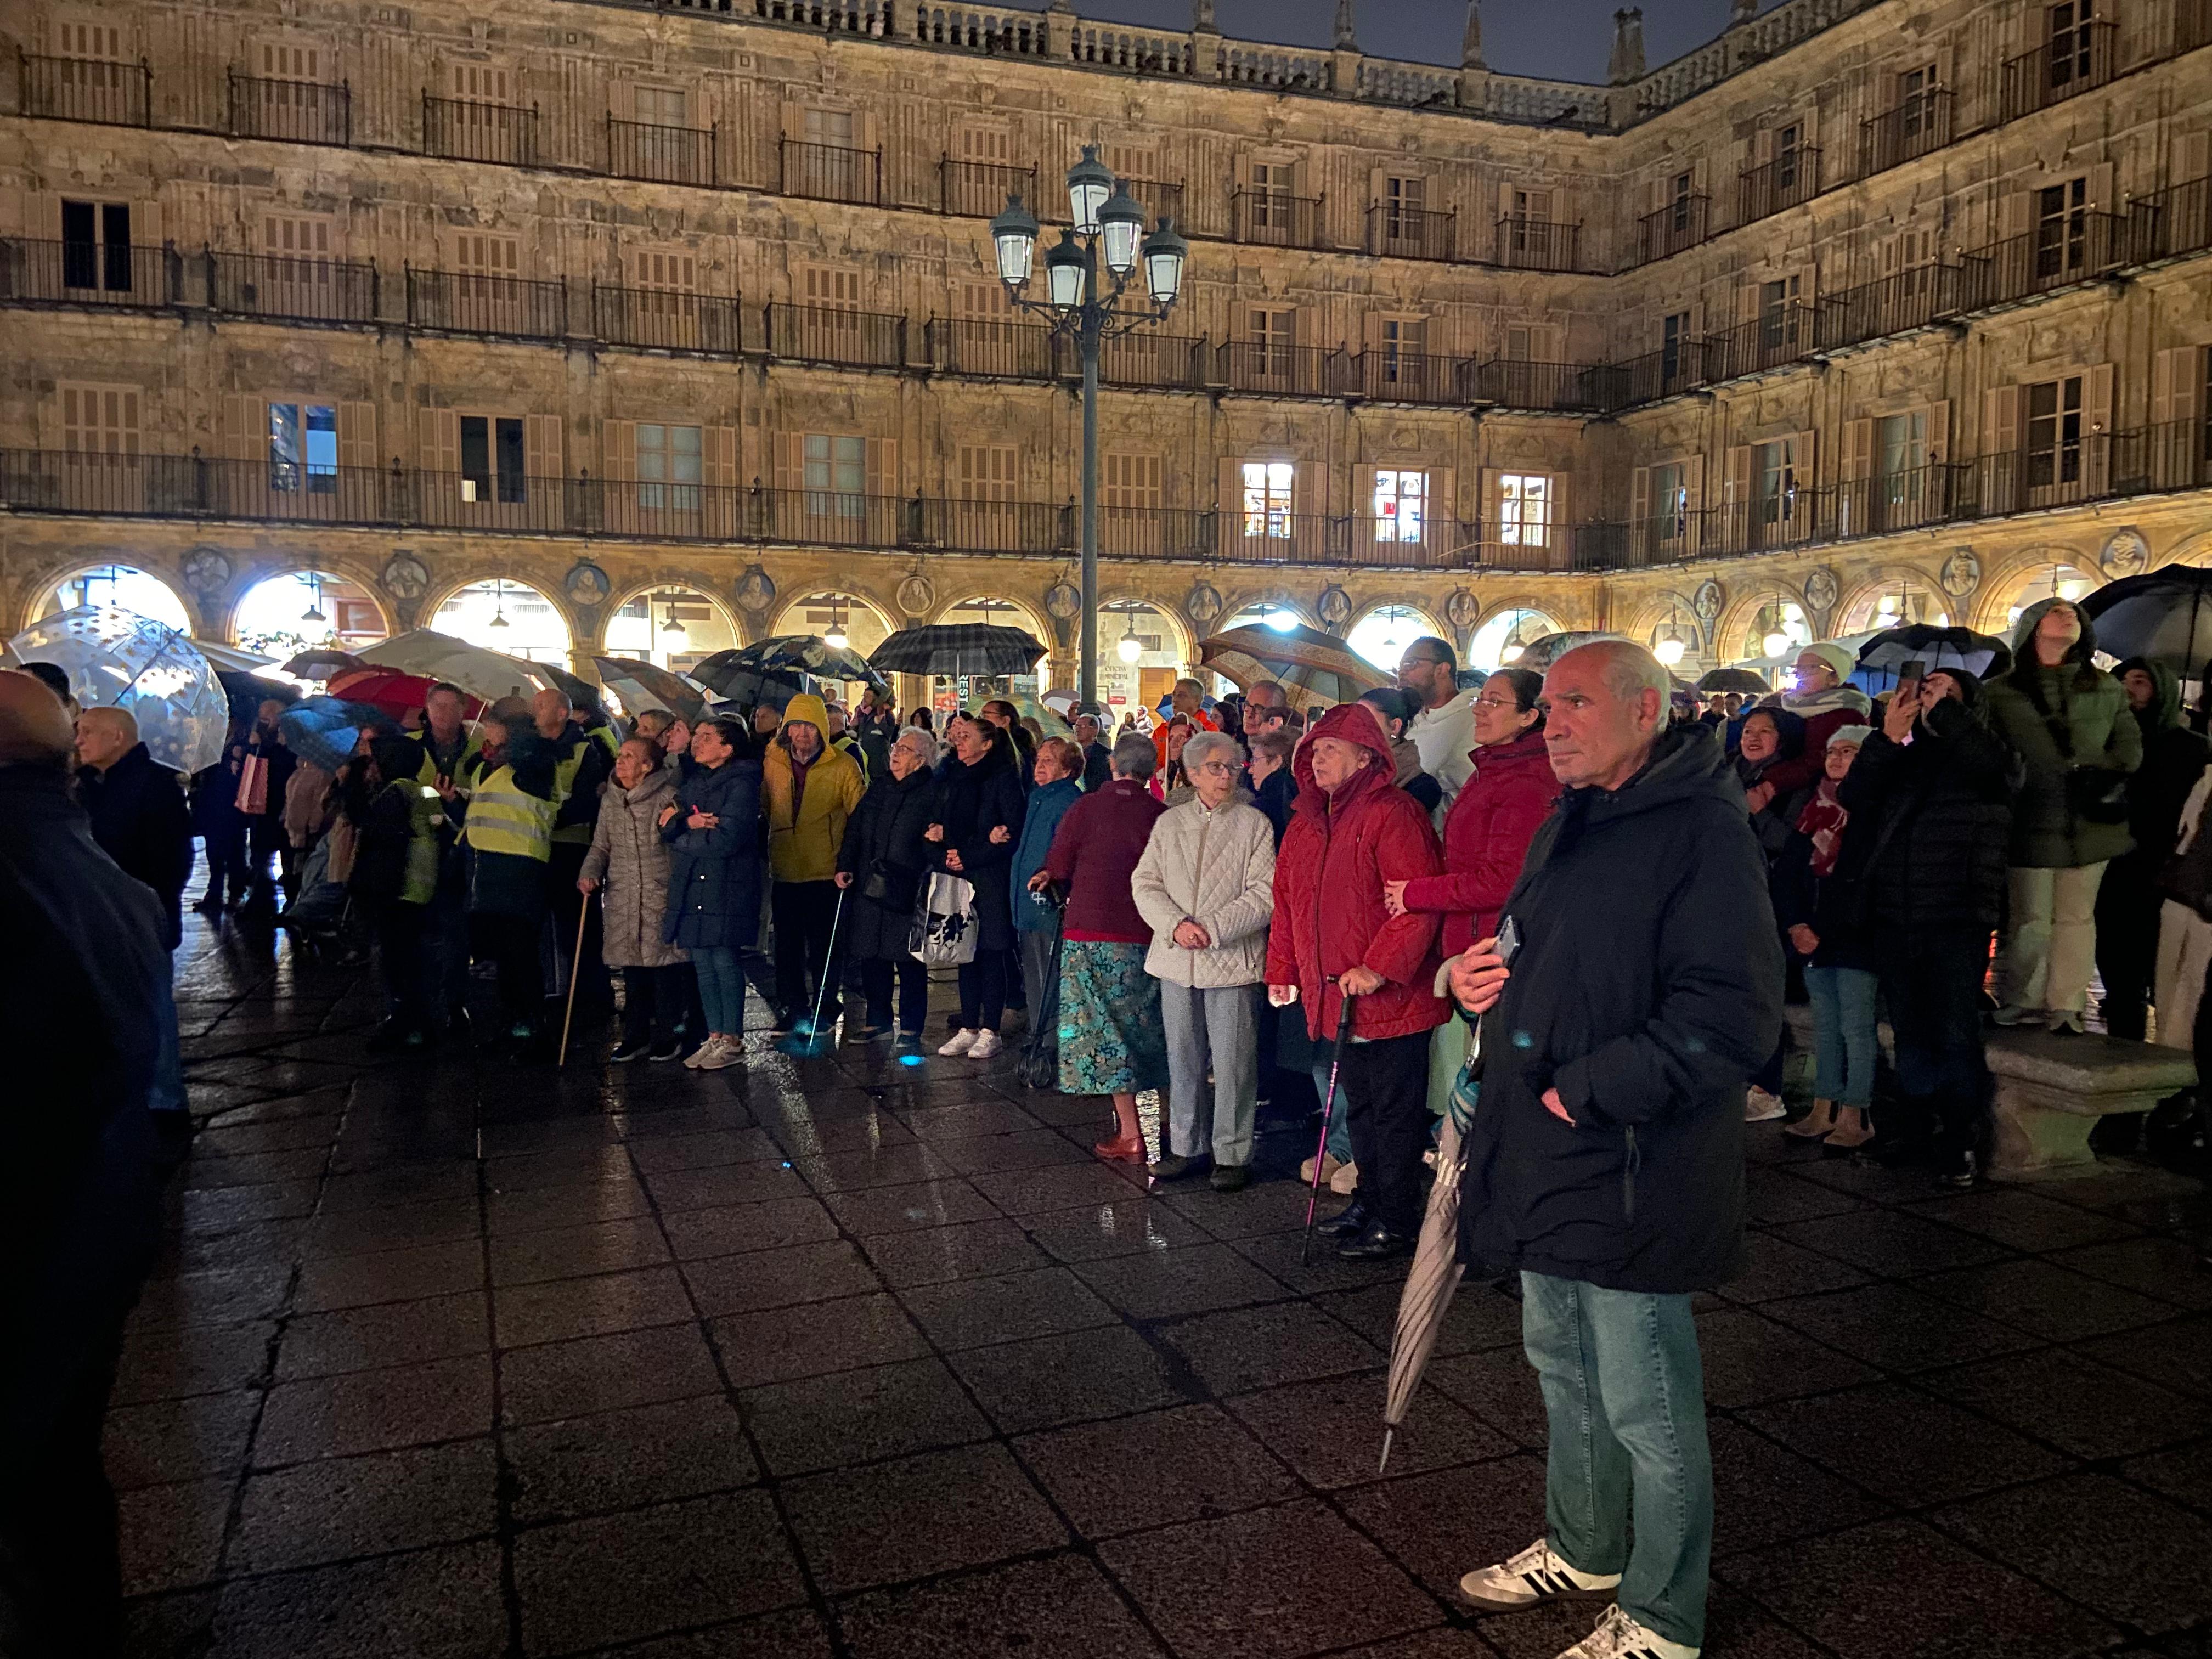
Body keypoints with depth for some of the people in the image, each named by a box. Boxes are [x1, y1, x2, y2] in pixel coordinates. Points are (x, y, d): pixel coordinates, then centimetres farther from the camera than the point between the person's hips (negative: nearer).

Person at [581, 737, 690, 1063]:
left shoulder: (668, 796, -6)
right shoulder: (610, 800, 13)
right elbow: (601, 846, 19)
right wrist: (589, 874, 3)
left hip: (661, 897, -5)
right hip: (622, 899, 5)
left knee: (665, 967, -3)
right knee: (632, 969, 9)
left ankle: (667, 1036, 10)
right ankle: (636, 1036, 20)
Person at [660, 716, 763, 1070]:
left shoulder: (741, 784, -8)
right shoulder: (693, 782, 17)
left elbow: (727, 839, -18)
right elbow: (667, 825, 9)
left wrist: (681, 837, -5)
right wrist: (688, 822, -13)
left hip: (726, 887, -7)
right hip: (691, 885, 7)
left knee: (724, 961, -3)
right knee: (702, 963, 9)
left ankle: (732, 1041, 6)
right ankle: (714, 1037, 18)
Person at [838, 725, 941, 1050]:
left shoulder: (932, 793, -4)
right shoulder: (879, 787, 14)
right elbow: (855, 828, 16)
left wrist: (927, 882, -15)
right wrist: (845, 866, 6)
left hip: (907, 889, -6)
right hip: (869, 886, 6)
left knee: (910, 961, 0)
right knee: (871, 956, 11)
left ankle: (911, 1027, 11)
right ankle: (878, 1019, 26)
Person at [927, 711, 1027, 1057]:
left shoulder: (1002, 779, -5)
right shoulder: (950, 778, 14)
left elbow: (1012, 834, -12)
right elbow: (934, 826, 12)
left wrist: (967, 857, -14)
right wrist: (943, 858, -9)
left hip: (991, 878, -6)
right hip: (957, 879, 6)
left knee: (991, 955, -2)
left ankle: (990, 1032, 4)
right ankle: (968, 1029, 14)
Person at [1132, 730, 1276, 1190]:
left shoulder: (1255, 824, 0)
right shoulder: (1169, 823, 11)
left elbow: (1265, 894, -8)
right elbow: (1145, 884, 5)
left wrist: (1212, 929, -16)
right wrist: (1176, 925, -12)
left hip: (1232, 960, -3)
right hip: (1176, 961, 4)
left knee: (1233, 1062, 0)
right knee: (1182, 1060, 12)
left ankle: (1232, 1154, 11)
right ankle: (1185, 1147, 24)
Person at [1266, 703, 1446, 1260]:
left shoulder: (1393, 814, -15)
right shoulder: (1307, 823, 13)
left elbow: (1419, 903, -23)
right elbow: (1287, 901, 19)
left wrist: (1380, 968, -25)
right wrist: (1283, 969, 17)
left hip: (1391, 999, -8)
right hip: (1334, 997, 8)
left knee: (1395, 1112, 2)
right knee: (1358, 1105, 20)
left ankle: (1396, 1221, 13)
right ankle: (1369, 1198, 35)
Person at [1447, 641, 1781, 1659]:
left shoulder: (1700, 832, -17)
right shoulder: (1565, 826, 12)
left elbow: (1730, 1019, -25)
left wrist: (1586, 1092, -22)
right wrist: (1478, 973, 4)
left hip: (1629, 1175, -9)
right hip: (1547, 1159, 9)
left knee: (1645, 1407, 6)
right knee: (1564, 1370, 24)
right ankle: (1581, 1552, 44)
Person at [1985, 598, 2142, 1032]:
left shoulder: (2106, 689, 13)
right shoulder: (2001, 692, 5)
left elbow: (2130, 746, 11)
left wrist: (2101, 776, -4)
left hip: (2090, 823, 3)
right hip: (2031, 823, -3)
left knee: (2077, 918, 4)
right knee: (2030, 922, 0)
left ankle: (2066, 1008, 10)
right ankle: (2018, 1007, 11)